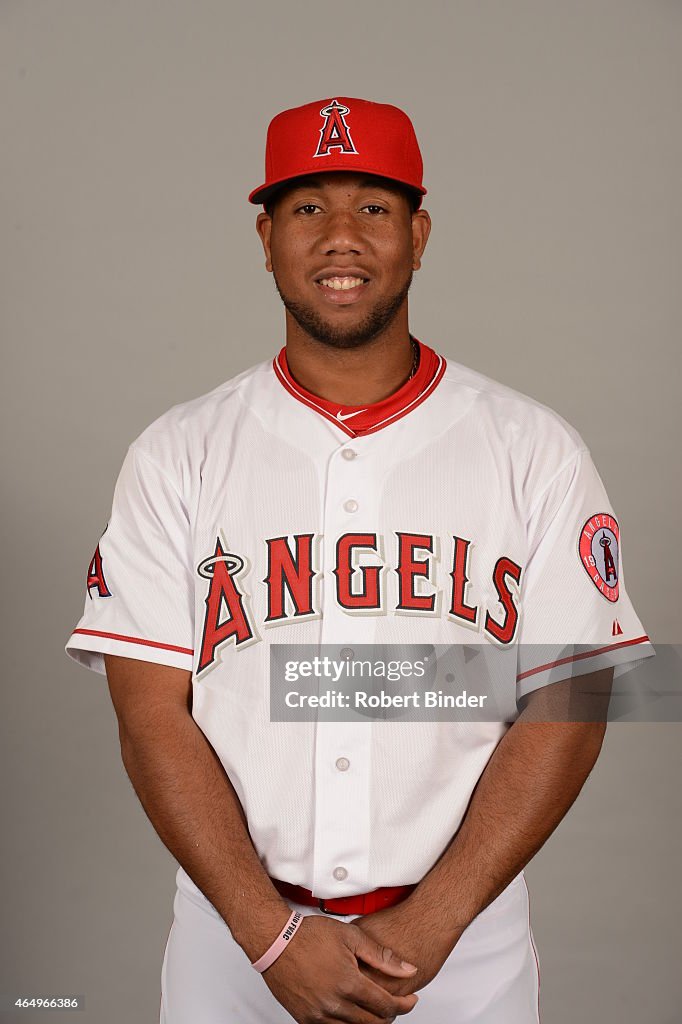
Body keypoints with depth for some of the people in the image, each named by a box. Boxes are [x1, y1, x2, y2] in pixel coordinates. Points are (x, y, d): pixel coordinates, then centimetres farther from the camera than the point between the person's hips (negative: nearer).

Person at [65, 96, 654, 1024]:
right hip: (234, 929, 1)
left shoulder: (535, 450, -3)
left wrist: (427, 924, -14)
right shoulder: (178, 457, -1)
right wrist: (270, 931, -14)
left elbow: (567, 705, -6)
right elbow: (154, 714, -5)